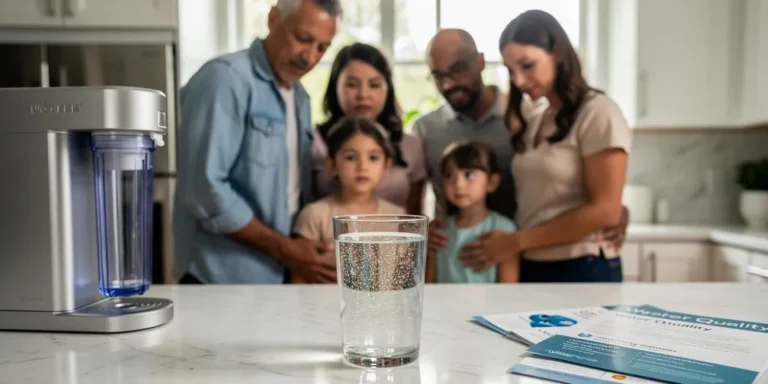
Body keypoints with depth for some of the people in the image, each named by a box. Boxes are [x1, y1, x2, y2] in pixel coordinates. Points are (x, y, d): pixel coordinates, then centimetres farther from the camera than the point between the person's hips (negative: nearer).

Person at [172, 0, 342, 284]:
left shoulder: (300, 97, 10)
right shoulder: (226, 78, -14)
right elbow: (204, 189, -21)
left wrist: (299, 251, 0)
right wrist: (282, 249, -16)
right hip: (223, 277, -7)